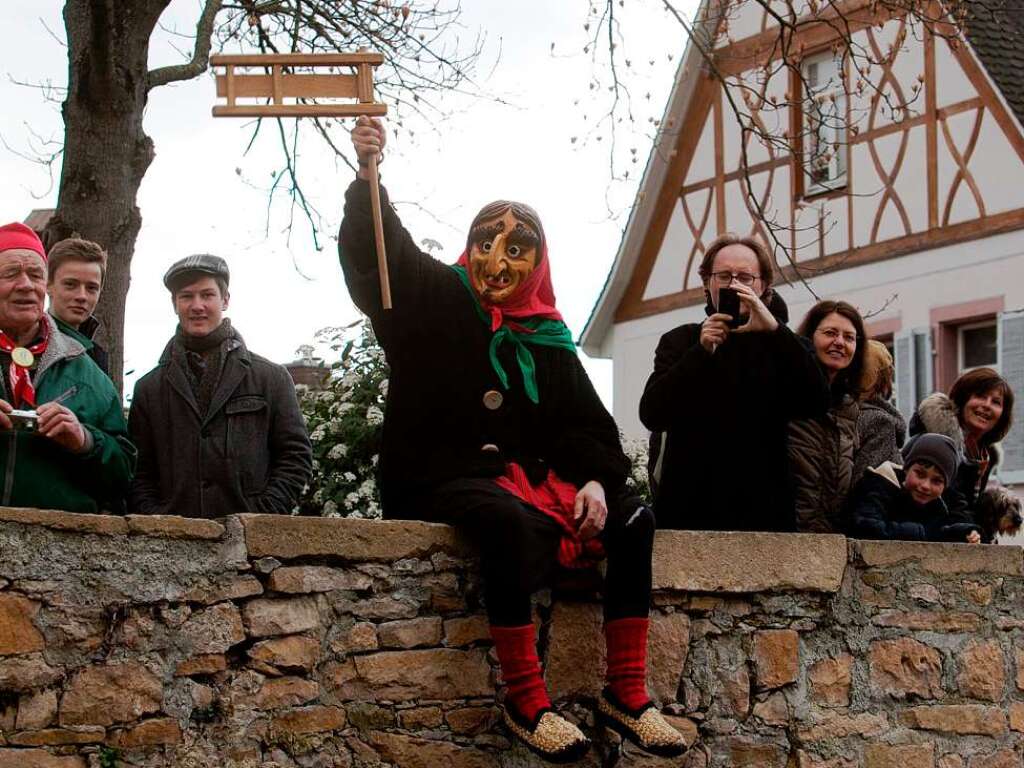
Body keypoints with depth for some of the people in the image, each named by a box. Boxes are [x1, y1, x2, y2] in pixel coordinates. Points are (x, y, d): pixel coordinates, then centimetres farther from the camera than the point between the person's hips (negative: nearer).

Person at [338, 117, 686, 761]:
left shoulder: (546, 340, 14)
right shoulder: (435, 299, 3)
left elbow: (587, 423, 10)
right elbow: (376, 248, -14)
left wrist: (595, 479, -11)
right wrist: (368, 175, -33)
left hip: (525, 476, 6)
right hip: (438, 478, -5)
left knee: (632, 519, -14)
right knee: (512, 520, -38)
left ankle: (627, 694, -14)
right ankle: (526, 702, -36)